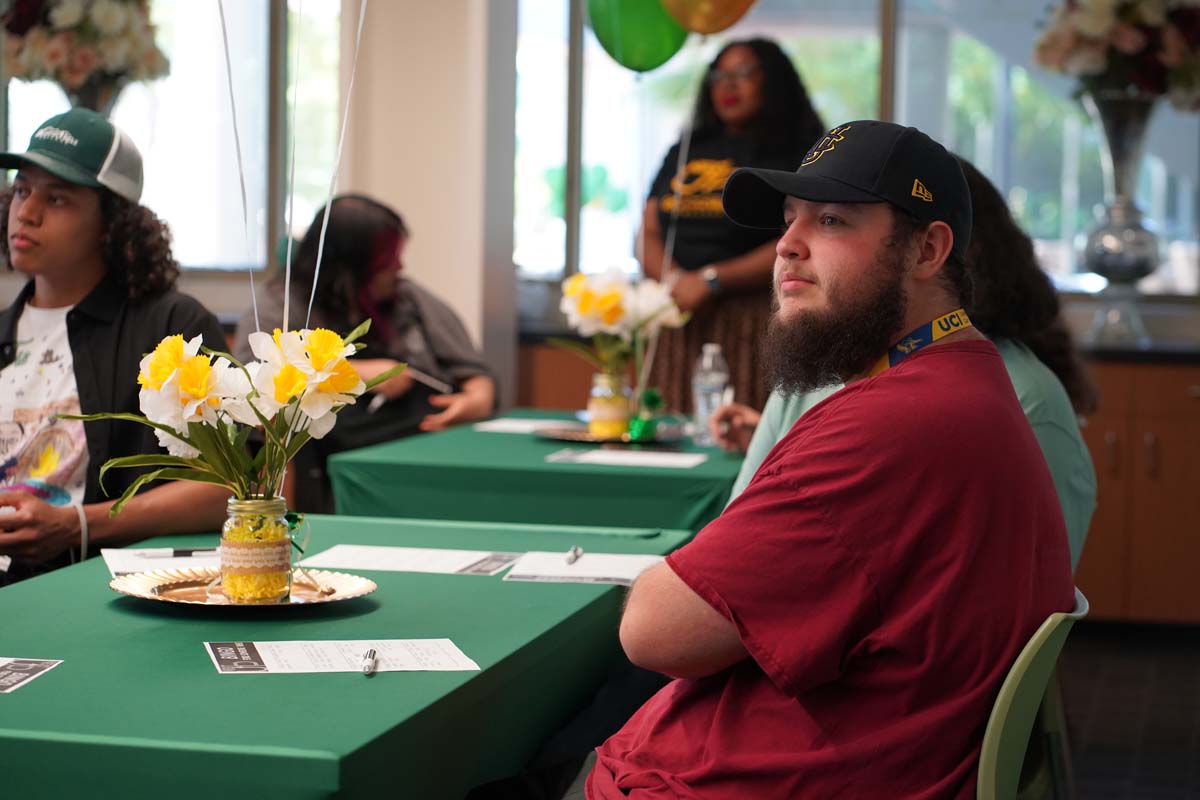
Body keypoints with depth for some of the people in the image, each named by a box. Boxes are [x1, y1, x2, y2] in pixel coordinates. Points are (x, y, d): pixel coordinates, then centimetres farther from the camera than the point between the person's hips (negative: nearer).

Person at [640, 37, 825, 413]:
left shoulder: (797, 154, 3)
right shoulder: (685, 151, 21)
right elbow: (648, 234, 16)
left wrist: (710, 281, -12)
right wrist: (675, 280, -6)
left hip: (753, 323, -5)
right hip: (677, 323, 5)